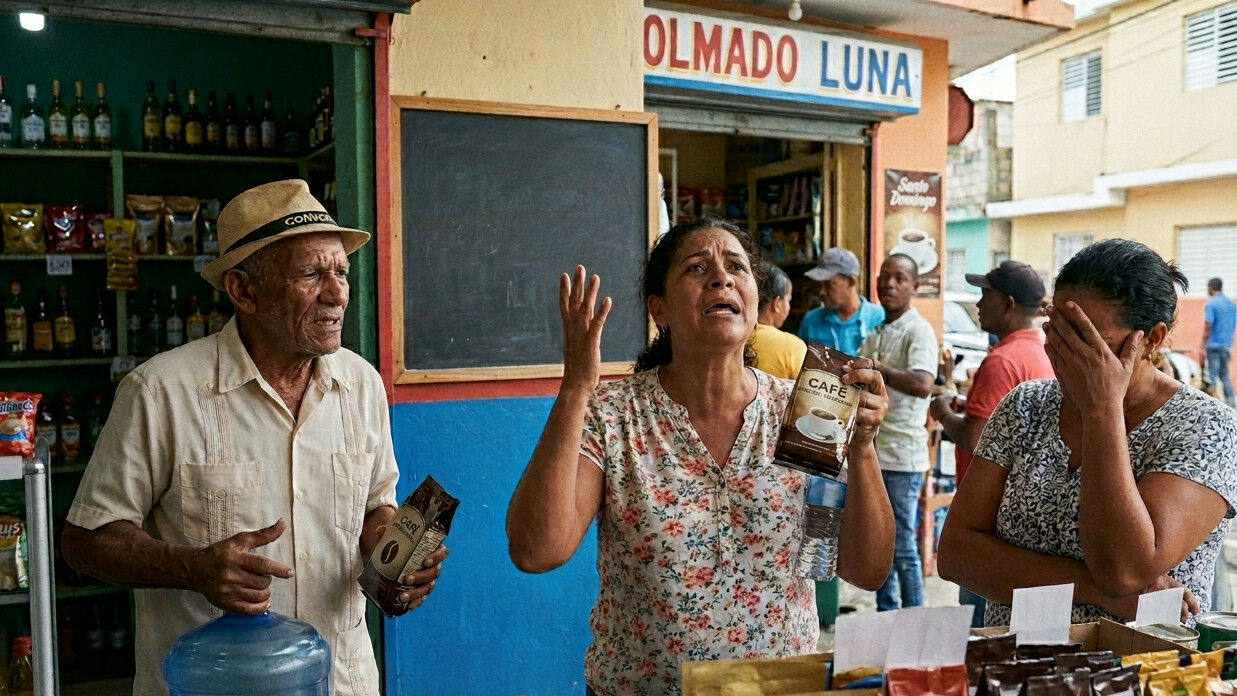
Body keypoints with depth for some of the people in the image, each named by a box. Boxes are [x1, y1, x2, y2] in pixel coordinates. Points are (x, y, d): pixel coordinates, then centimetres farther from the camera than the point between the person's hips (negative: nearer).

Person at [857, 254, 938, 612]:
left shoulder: (919, 331, -10)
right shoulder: (874, 334, 14)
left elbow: (922, 384, -27)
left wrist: (876, 368, -27)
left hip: (902, 455, -8)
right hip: (870, 451, 8)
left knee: (902, 545, -1)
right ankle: (886, 618, 27)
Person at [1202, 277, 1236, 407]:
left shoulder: (1211, 304, -12)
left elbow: (1207, 327, -14)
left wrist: (1203, 347, -11)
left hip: (1213, 344, -7)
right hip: (1227, 345, 7)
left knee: (1212, 375, -2)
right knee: (1225, 374, 14)